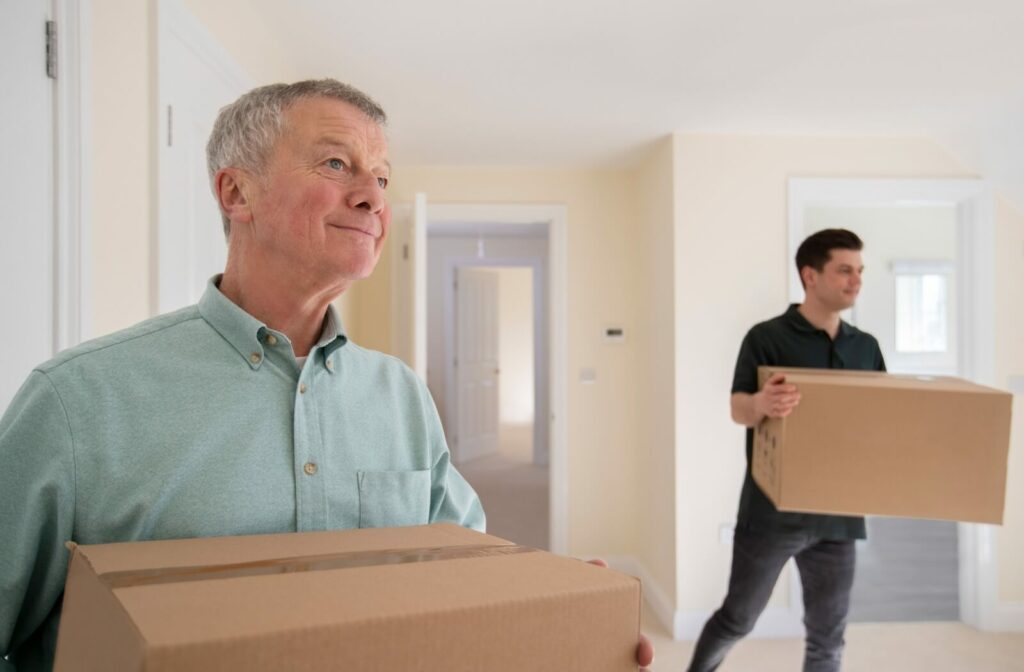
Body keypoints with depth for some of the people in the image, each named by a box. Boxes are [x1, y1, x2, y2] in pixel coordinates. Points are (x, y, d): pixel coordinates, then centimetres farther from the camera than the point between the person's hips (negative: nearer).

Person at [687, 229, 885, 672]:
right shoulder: (768, 337, -8)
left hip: (837, 515, 5)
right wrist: (762, 404, -40)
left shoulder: (866, 347, 9)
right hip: (772, 511, -4)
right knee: (738, 618, 10)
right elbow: (738, 408, -17)